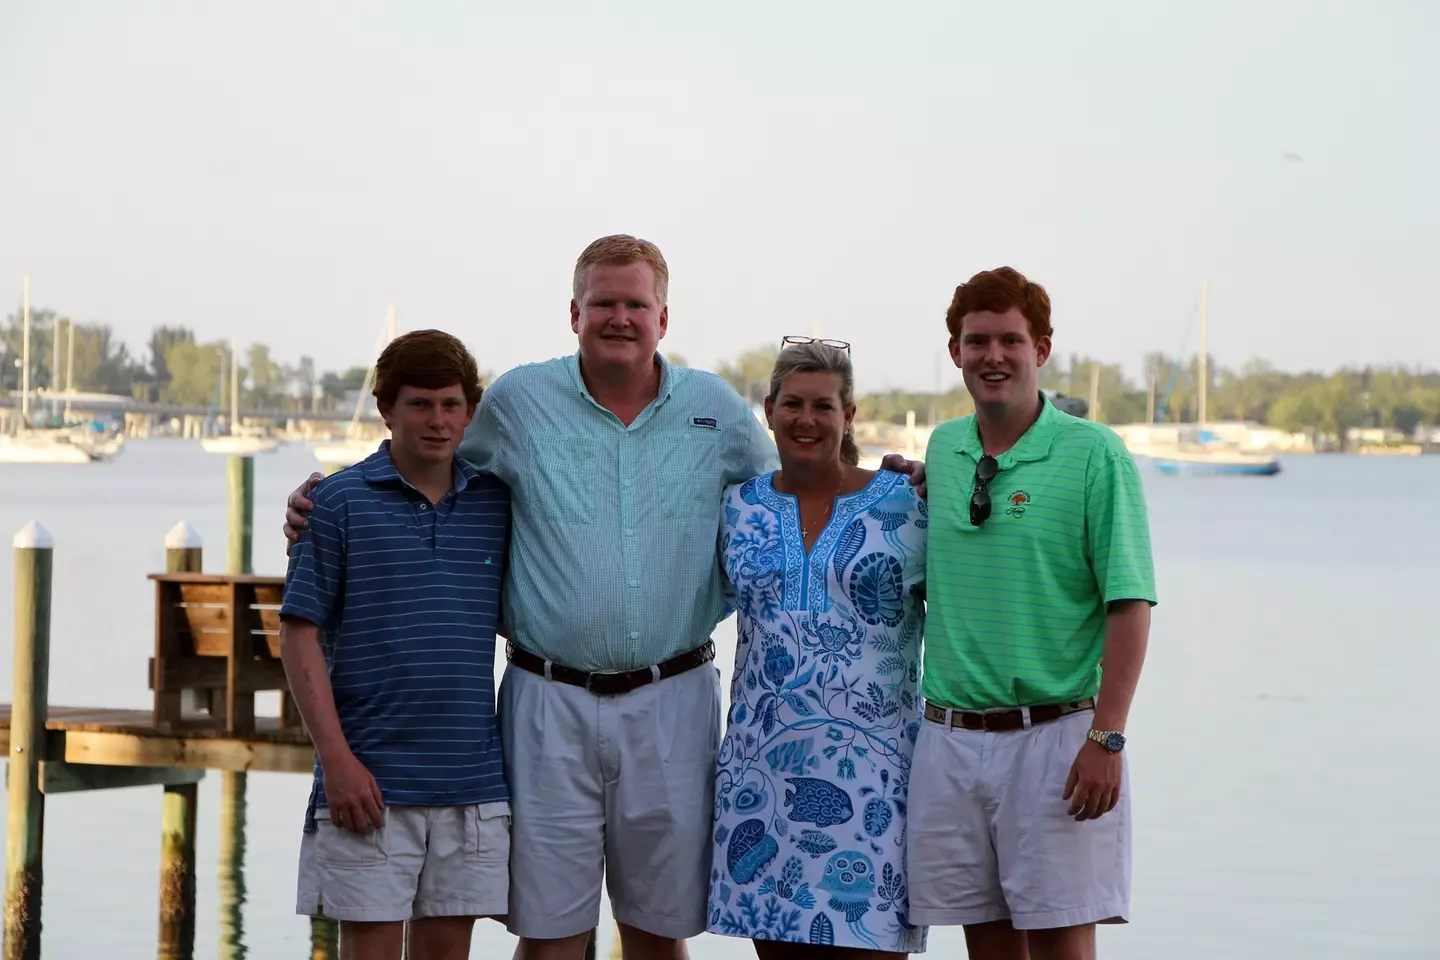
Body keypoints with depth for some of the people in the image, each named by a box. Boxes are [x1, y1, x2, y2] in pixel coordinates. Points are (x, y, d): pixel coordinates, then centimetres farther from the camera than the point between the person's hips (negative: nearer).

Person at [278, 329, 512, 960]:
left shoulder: (497, 502, 8)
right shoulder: (340, 501, -2)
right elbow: (299, 634, -4)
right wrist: (336, 758, -12)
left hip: (472, 782, 3)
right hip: (372, 779, -3)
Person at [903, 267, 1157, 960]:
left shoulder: (1093, 454, -6)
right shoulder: (942, 450, 10)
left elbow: (1129, 605, -10)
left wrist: (1105, 738, -16)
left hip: (1054, 736, -5)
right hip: (950, 738, 5)